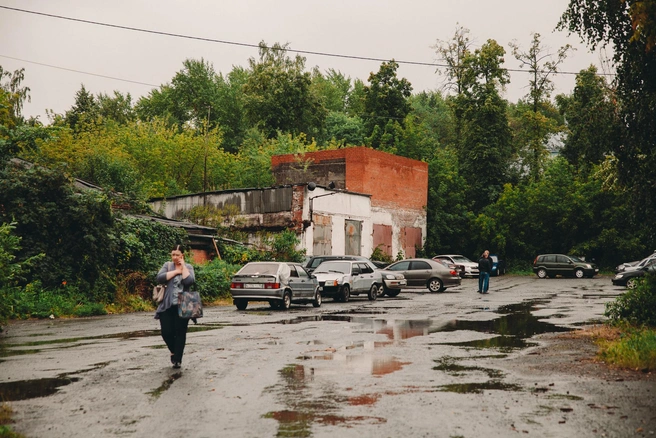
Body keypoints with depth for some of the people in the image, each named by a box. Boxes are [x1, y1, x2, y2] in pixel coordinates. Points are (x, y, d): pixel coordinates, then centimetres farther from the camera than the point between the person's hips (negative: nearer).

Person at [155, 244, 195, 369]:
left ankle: (177, 359, 9)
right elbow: (159, 278, -9)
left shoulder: (188, 267, 6)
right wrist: (176, 271, -8)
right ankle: (173, 351, 26)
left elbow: (189, 281, -13)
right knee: (166, 332, -3)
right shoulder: (167, 265, 8)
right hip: (167, 305, 1)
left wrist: (183, 267, -8)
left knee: (180, 332, 0)